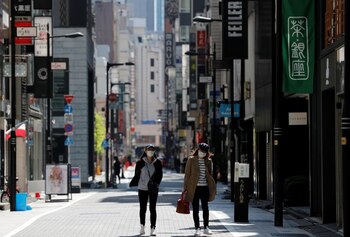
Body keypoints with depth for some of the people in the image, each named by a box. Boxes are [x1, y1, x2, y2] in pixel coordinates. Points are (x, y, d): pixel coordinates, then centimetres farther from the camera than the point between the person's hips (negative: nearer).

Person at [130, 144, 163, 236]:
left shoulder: (157, 163, 3)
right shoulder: (140, 163, 1)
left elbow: (160, 175, 2)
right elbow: (137, 175, 6)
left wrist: (156, 183, -13)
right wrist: (132, 183, -6)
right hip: (142, 188, 0)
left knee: (152, 209, -1)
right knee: (142, 208, 6)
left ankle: (153, 229, 0)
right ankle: (142, 227, 20)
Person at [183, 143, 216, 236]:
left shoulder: (208, 161, 7)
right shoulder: (191, 160, -1)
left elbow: (210, 174, 14)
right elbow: (187, 174, -1)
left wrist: (212, 188, 9)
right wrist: (185, 188, -5)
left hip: (205, 187, 2)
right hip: (194, 188, -2)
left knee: (205, 208, 4)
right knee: (195, 209, 3)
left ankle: (206, 228, 13)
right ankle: (197, 228, 8)